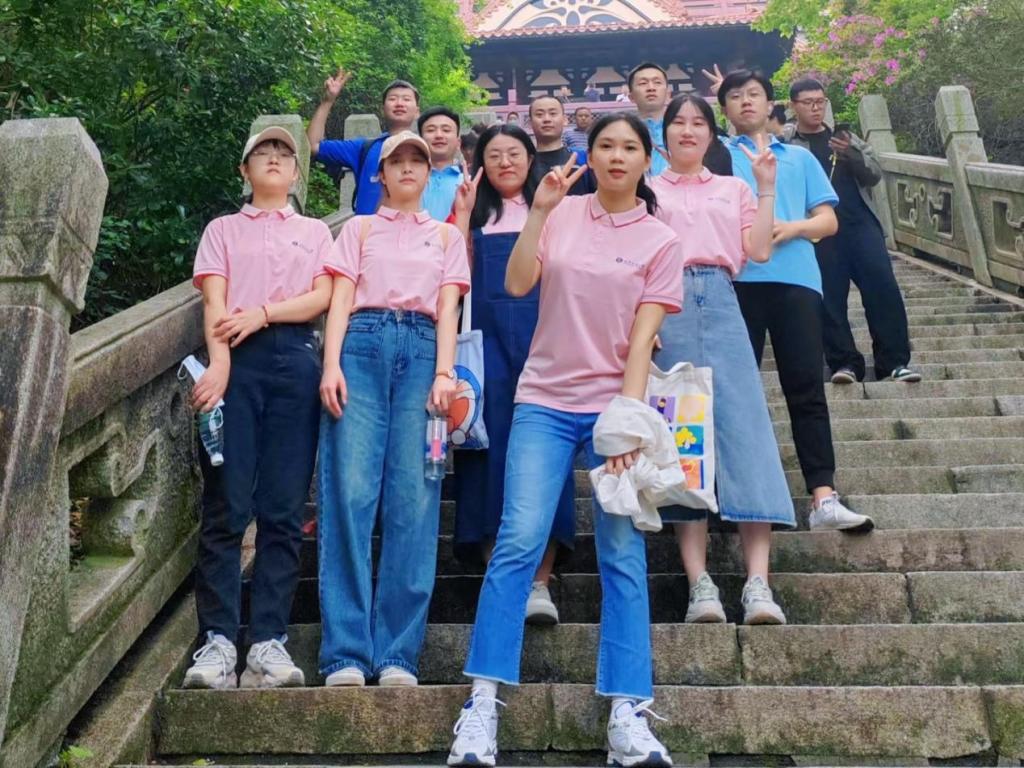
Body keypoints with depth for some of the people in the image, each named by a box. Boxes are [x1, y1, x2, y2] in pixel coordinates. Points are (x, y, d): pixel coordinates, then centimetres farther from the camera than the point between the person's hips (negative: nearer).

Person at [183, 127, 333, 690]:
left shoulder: (315, 231, 22)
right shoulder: (224, 229, 19)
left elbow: (321, 297, 6)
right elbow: (214, 304, 4)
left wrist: (261, 313, -9)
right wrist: (219, 363, -13)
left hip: (294, 360, 1)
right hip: (237, 361, 0)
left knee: (283, 510, -5)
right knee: (228, 505, -8)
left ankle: (268, 641, -3)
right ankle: (218, 639, -5)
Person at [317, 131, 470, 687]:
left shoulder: (447, 236, 24)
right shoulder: (359, 228, 22)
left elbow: (448, 309, 11)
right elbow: (340, 299, 9)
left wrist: (444, 373, -5)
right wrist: (331, 364, -8)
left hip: (422, 350, 1)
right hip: (362, 345, 0)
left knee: (413, 501, -8)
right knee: (350, 492, -12)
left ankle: (397, 653, -5)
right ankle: (346, 653, -9)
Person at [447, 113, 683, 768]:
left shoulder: (661, 241, 5)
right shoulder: (563, 214, 7)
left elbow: (642, 338, -3)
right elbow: (517, 284, -4)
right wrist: (538, 210, -10)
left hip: (616, 406, 0)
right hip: (546, 401, 0)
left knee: (623, 557, -1)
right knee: (519, 543, -9)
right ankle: (482, 705, -3)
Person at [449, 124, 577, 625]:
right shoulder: (475, 215, 18)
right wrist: (463, 215, 0)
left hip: (542, 334, -1)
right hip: (488, 336, 1)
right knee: (492, 446, -4)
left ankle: (539, 581, -6)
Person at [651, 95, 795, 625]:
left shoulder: (733, 189, 24)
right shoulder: (645, 190, 19)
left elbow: (759, 249, 10)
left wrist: (766, 186, 9)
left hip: (721, 305, 1)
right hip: (666, 308, -1)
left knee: (742, 423, -12)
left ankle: (758, 583, -15)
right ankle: (699, 582, -9)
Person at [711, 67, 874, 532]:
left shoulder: (799, 157, 21)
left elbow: (829, 220, 13)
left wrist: (794, 227, -5)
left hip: (795, 278, 1)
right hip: (737, 280, -1)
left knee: (806, 389, -6)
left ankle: (824, 499, -10)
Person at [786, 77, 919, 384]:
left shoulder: (846, 137, 18)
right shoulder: (784, 142, 6)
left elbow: (875, 175, 11)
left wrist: (852, 154, -7)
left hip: (860, 222, 3)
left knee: (883, 288, -6)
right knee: (830, 298, -1)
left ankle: (895, 361, -1)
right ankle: (844, 362, 9)